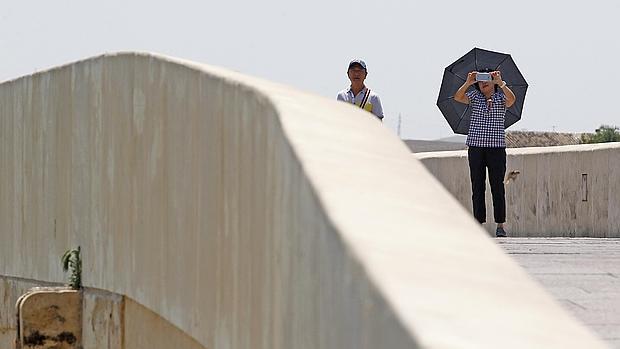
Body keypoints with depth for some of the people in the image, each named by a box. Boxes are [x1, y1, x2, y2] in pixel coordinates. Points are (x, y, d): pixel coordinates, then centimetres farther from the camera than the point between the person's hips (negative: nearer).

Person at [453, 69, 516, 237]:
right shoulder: (474, 96, 10)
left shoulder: (501, 97, 6)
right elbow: (458, 97, -7)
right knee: (477, 187, 1)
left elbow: (511, 99, -16)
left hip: (497, 147, -1)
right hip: (476, 147, 2)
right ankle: (479, 223, 4)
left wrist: (500, 82, -23)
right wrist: (468, 83, -19)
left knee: (497, 186, -3)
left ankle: (500, 225, 0)